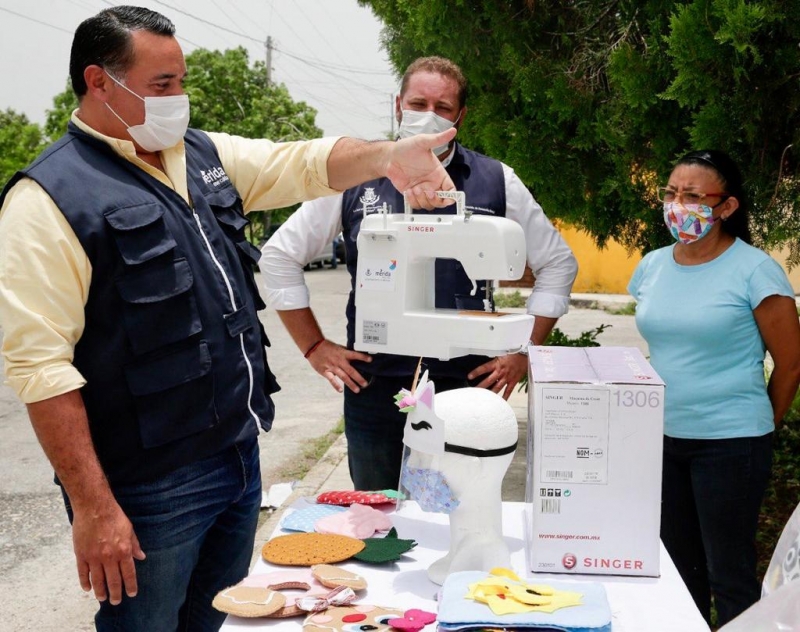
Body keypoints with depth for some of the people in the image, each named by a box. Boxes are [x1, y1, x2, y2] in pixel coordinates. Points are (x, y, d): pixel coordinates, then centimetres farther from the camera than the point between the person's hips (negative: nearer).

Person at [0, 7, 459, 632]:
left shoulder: (205, 155, 9)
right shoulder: (50, 198, -15)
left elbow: (303, 162, 10)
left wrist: (386, 157, -12)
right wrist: (93, 508, -22)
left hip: (240, 455, 8)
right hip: (150, 487, -7)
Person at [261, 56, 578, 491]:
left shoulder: (496, 182, 3)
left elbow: (557, 263, 11)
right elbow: (280, 254, 7)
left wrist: (524, 352, 4)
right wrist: (314, 347, 3)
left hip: (467, 388, 0)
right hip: (373, 388, 0)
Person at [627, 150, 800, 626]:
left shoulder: (754, 271, -12)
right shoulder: (653, 266, 5)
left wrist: (760, 425, 4)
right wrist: (664, 411, 15)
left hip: (729, 444, -6)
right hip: (661, 439, 6)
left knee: (729, 574, 4)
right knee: (677, 567, 17)